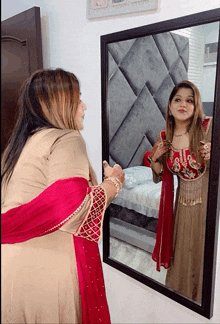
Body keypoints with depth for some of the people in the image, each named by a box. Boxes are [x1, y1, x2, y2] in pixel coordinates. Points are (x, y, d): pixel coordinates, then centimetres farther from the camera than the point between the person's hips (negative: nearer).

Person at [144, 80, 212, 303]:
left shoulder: (208, 127, -14)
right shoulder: (164, 137, -2)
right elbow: (159, 177, 8)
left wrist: (213, 156, -31)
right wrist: (154, 159, -10)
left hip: (207, 201, -3)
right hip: (183, 203, 4)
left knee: (204, 256, 10)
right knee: (182, 254, 18)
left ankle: (202, 300, 38)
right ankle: (178, 295, 44)